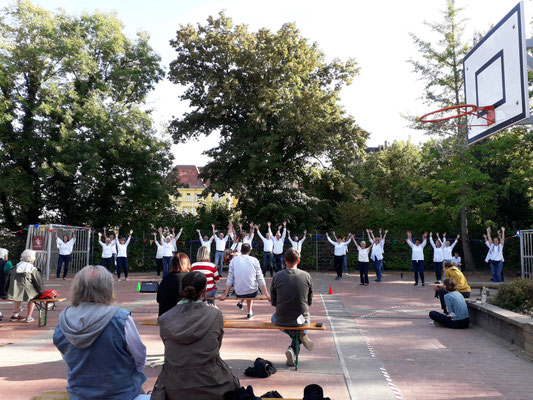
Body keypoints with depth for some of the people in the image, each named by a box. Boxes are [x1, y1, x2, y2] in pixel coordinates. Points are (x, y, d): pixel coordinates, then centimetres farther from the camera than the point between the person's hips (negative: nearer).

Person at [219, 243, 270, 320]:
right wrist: (266, 294, 3)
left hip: (238, 293, 1)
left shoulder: (234, 260, -2)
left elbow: (230, 279, -2)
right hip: (253, 293, -1)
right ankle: (249, 313, 33)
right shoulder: (255, 260, -3)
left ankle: (241, 302, 27)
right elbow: (260, 279, -3)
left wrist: (225, 295, 5)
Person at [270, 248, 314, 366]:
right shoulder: (307, 276, -8)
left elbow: (273, 302, 1)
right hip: (301, 320, 1)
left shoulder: (277, 277, -9)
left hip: (281, 321, -1)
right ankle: (293, 350, 11)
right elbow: (310, 301, 2)